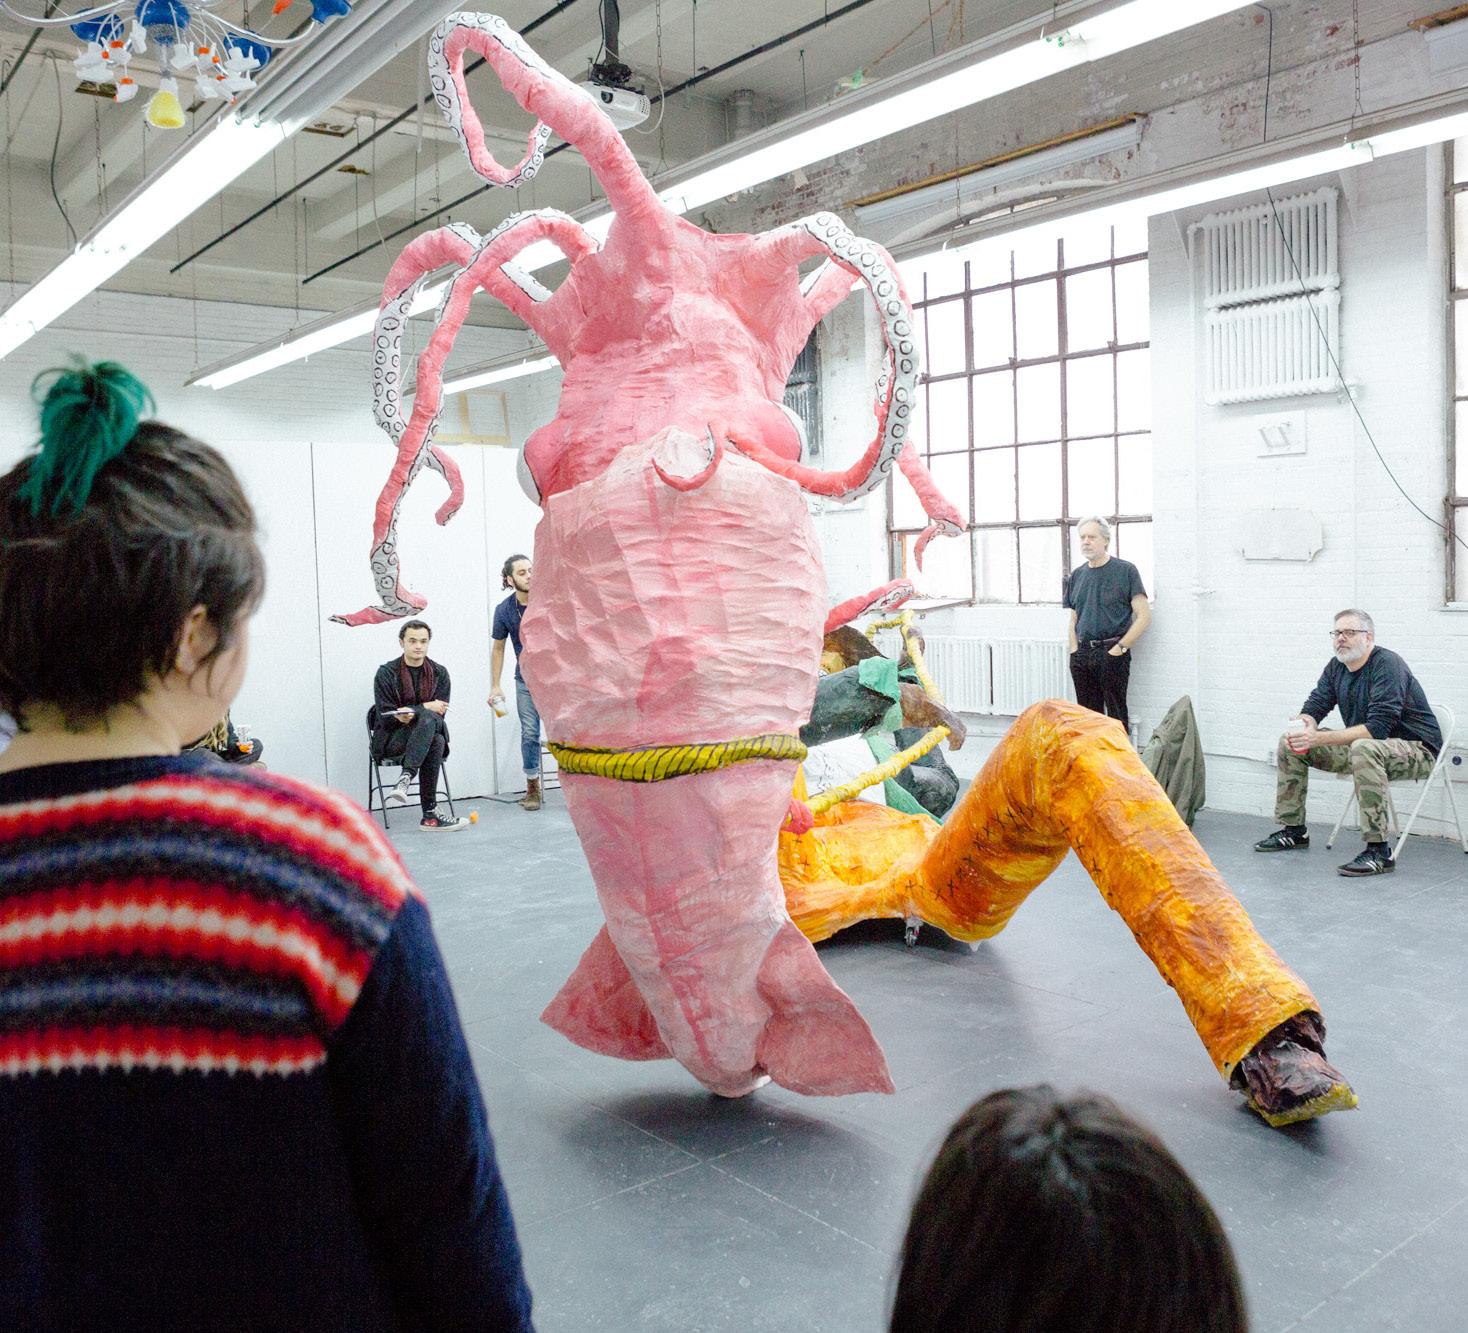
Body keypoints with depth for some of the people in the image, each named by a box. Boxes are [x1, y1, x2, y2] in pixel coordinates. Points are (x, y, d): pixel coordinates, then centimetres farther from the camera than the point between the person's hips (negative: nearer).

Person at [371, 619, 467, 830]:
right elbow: (386, 717, -8)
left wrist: (412, 714, -20)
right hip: (391, 740, -3)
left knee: (437, 741, -36)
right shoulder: (386, 673, 0)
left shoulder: (439, 673, 8)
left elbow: (440, 713, -1)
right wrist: (425, 707, -15)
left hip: (427, 734, 3)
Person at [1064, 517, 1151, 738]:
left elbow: (1144, 617, -6)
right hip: (1082, 655, 5)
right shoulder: (1077, 575, 14)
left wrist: (1119, 648, -10)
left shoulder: (1125, 570, -2)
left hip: (1112, 654, -5)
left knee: (1116, 715, -2)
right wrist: (1075, 651, 7)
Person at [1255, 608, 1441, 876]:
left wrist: (1318, 738, -36)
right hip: (1361, 744, 8)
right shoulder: (1336, 667, 3)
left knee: (1363, 749, -41)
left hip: (1416, 749, -8)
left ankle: (1379, 852, -36)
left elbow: (1378, 727, -31)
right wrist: (1304, 727, -23)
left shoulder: (1387, 665, -22)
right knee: (1289, 743, 2)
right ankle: (1293, 831, 11)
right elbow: (1315, 706, 3)